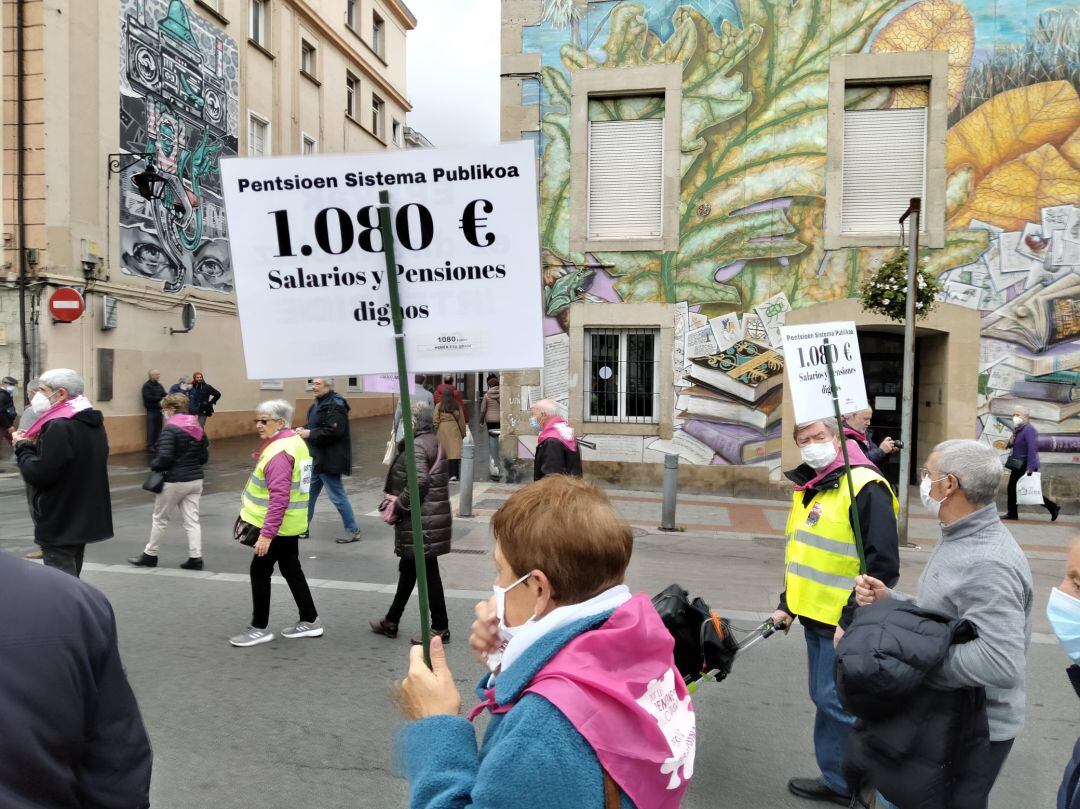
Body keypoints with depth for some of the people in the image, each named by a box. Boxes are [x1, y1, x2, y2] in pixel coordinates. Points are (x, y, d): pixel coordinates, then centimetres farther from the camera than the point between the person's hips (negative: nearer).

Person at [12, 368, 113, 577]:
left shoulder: (59, 427, -21)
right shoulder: (92, 422, 9)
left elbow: (38, 474, -23)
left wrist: (23, 447, -7)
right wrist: (35, 445, 5)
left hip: (59, 525, -9)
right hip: (84, 519, 9)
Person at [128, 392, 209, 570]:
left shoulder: (170, 429, -15)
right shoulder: (197, 427, 6)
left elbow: (164, 457, -22)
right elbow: (205, 456, 11)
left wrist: (154, 465, -3)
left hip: (175, 481, -6)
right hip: (195, 479, 6)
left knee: (160, 518, 11)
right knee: (192, 519, 7)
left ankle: (150, 555, 24)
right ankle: (195, 557, 4)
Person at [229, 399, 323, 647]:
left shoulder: (279, 452, -22)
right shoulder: (295, 441, 9)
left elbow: (279, 498, -28)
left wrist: (266, 533, -28)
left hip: (278, 525, -10)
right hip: (293, 523, 10)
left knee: (260, 571, 2)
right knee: (291, 569, 16)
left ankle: (260, 628, 13)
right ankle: (310, 620, 23)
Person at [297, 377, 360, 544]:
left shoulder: (335, 405, -18)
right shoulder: (318, 404, 14)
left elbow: (334, 431, -27)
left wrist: (310, 434, -20)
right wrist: (304, 430, 3)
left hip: (329, 460, -10)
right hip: (316, 458, 10)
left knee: (337, 496, -2)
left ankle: (353, 531, 9)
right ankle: (303, 528, 27)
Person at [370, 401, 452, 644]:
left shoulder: (417, 447, -17)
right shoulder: (433, 442, 13)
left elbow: (419, 482, -29)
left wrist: (398, 507, -16)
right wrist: (397, 499, 5)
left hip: (421, 521, -10)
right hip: (432, 516, 10)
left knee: (428, 572, 0)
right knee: (408, 569, 19)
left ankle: (440, 628, 10)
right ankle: (391, 621, 33)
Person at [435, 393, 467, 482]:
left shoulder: (439, 406, -2)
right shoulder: (457, 406, 2)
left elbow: (436, 421, -1)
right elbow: (461, 420, 6)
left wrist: (435, 432, 9)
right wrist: (463, 433, 15)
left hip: (442, 430, 0)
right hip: (454, 430, 0)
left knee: (443, 453, 7)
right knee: (455, 451, -2)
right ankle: (454, 474, -10)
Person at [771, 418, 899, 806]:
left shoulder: (865, 487, -17)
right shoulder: (809, 488, 11)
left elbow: (882, 565, -20)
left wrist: (852, 621, -20)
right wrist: (787, 604, 19)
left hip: (843, 624, -9)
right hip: (815, 616, 9)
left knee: (836, 704, 1)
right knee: (825, 700, 18)